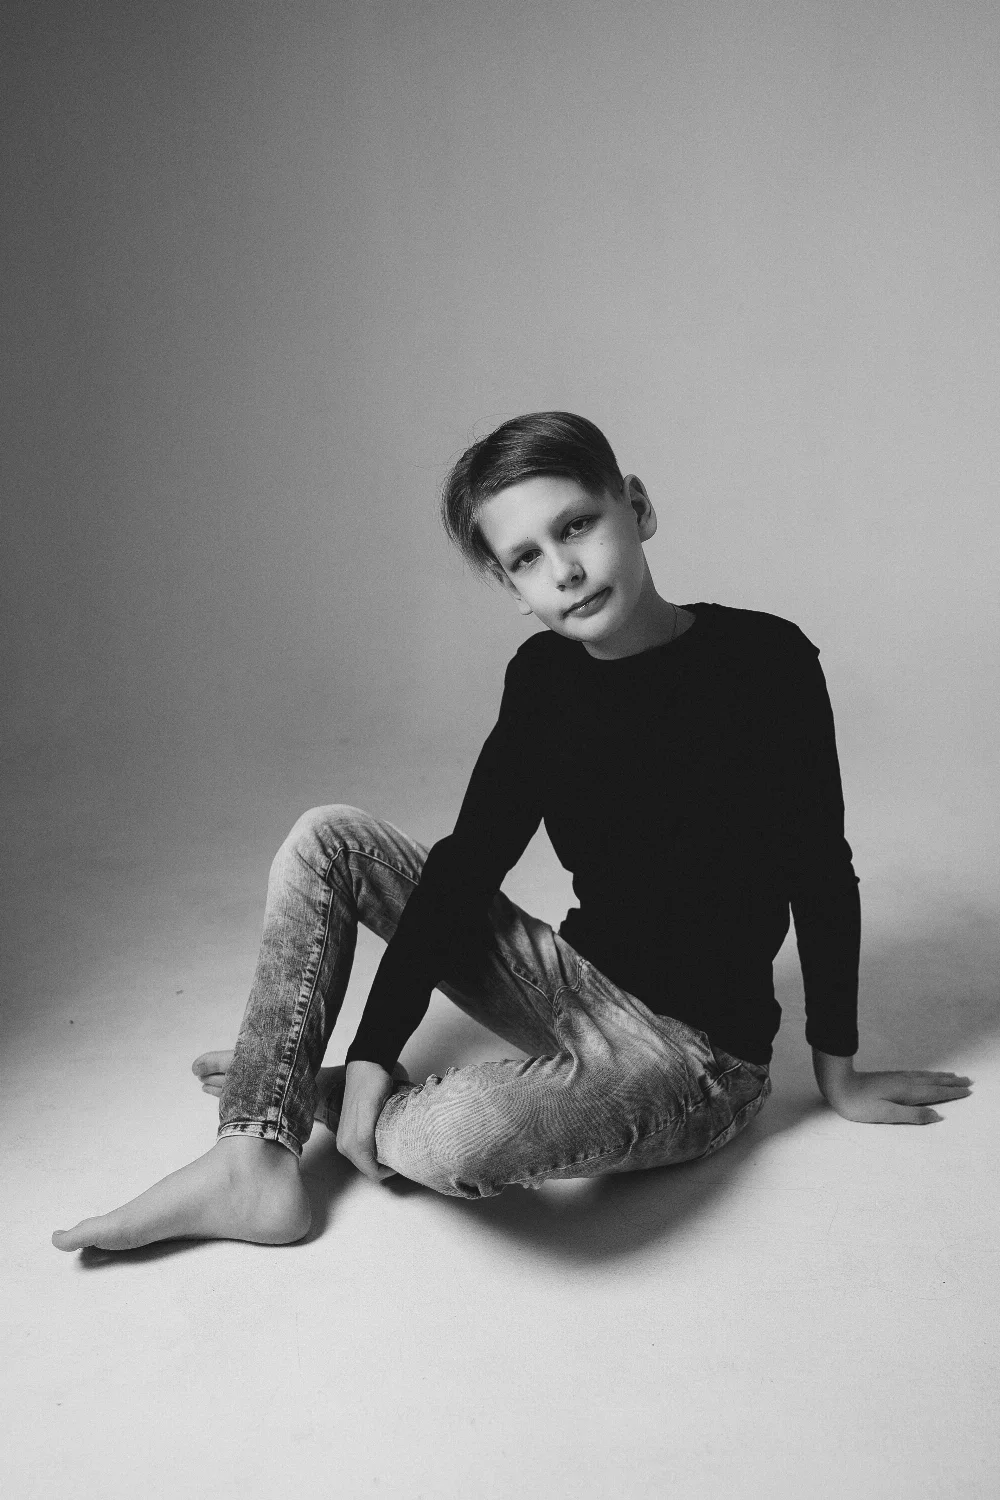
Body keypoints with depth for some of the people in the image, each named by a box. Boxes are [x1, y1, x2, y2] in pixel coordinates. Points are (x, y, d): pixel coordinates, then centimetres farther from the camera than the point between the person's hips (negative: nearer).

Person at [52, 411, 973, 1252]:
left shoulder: (765, 661, -18)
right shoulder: (543, 675, -2)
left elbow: (822, 872, -10)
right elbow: (468, 862, -4)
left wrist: (838, 1075, 1)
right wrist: (375, 1051, -11)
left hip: (695, 1049, -6)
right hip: (579, 980, 6)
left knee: (449, 1144, -35)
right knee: (325, 842, -2)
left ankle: (302, 1088, 0)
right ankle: (255, 1164, -8)